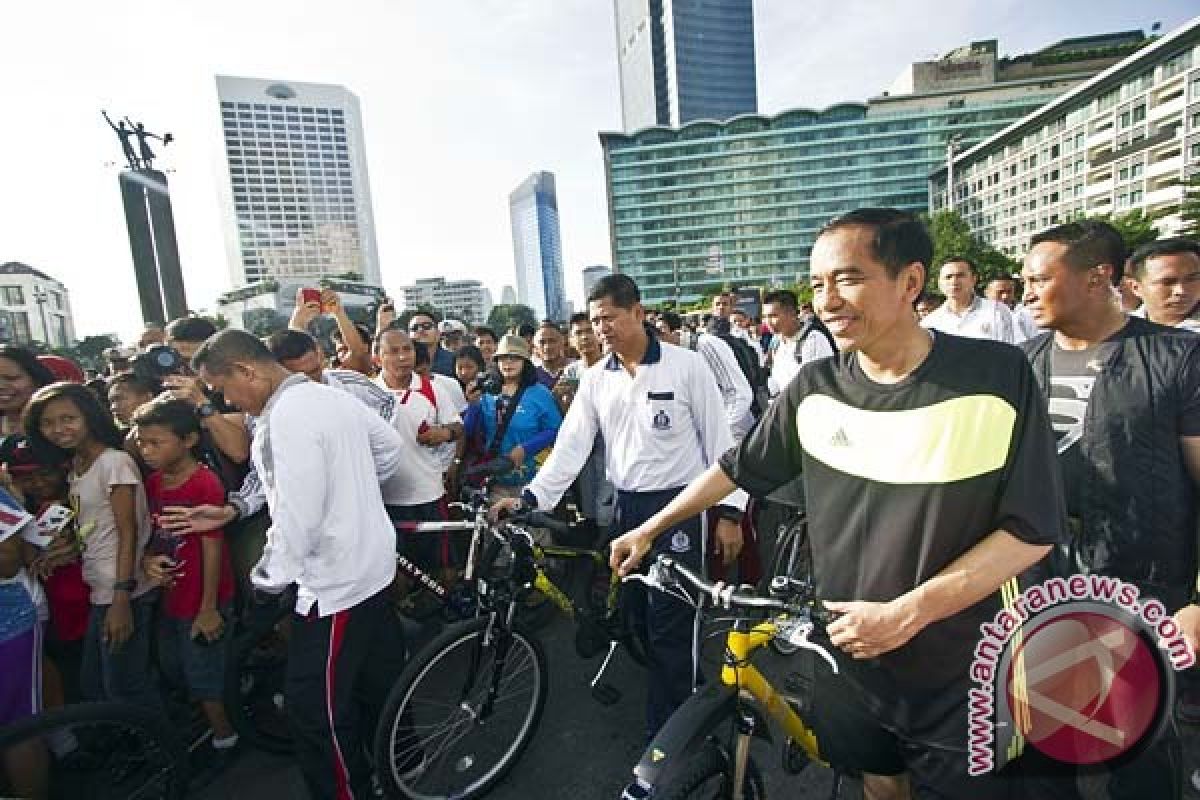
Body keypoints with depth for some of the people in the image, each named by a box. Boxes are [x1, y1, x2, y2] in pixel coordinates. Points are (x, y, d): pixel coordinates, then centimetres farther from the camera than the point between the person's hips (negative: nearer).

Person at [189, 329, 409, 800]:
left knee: (314, 707, 6)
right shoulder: (333, 395, 5)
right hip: (373, 563, 10)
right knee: (380, 675, 25)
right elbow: (391, 447, 14)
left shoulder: (287, 416, -21)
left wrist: (269, 579, -9)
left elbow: (297, 513, -24)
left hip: (334, 580, -10)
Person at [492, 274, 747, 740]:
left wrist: (729, 511, -7)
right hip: (626, 509, 5)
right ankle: (688, 693, 41)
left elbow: (718, 439, -5)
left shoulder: (686, 365, -8)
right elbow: (571, 446, -1)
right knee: (642, 619, 16)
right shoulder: (595, 379, 4)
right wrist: (530, 497, -12)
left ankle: (665, 732, 20)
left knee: (670, 626, 1)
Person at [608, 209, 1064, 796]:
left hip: (964, 674, -2)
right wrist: (649, 530, 5)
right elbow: (738, 468, 1)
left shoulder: (996, 375, -15)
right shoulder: (814, 388, -9)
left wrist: (906, 613, -21)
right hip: (851, 656, 2)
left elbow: (1032, 530, -13)